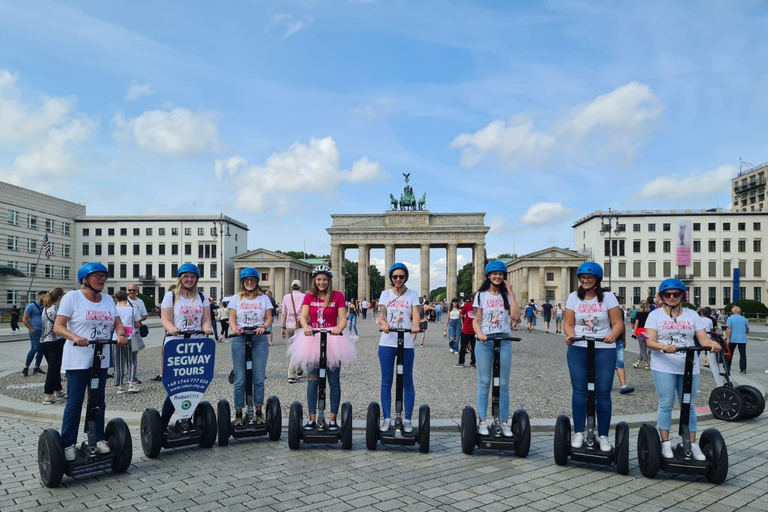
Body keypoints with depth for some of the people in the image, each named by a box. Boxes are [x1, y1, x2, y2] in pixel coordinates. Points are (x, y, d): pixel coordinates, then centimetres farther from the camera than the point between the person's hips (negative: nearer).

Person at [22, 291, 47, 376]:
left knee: (41, 350, 7)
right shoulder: (31, 306, -4)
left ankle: (36, 368, 16)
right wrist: (31, 329, -11)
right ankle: (26, 368, -5)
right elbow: (24, 319, -5)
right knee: (35, 348, -15)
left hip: (44, 332, 6)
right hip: (35, 331, -6)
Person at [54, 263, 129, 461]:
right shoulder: (72, 297, -6)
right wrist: (75, 337, -30)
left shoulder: (108, 299, 9)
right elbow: (58, 327, -12)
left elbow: (118, 324, 7)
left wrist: (121, 335, -16)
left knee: (98, 400, 11)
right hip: (77, 360, -5)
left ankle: (98, 439, 21)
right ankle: (68, 444, 7)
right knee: (75, 402, -3)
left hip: (101, 359, 5)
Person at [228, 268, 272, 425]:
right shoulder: (236, 298, 10)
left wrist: (263, 327, -15)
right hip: (240, 339, 0)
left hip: (260, 339, 0)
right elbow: (232, 318, 4)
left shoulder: (264, 298, 10)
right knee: (240, 379, 0)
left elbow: (269, 318, 6)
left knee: (259, 378, 3)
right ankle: (238, 413, 9)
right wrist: (234, 328, -17)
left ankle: (258, 411, 13)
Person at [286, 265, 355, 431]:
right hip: (312, 339, 2)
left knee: (334, 381, 3)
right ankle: (312, 419, 11)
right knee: (312, 380, 3)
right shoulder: (309, 297, 7)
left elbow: (343, 319, -6)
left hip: (333, 340, -1)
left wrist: (338, 329, -28)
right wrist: (306, 328, -28)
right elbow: (303, 316, -6)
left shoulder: (338, 296, 1)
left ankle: (333, 419, 11)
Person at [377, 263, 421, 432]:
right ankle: (386, 419, 14)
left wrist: (415, 325, -32)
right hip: (387, 343, 1)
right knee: (386, 382, 5)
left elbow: (415, 315, -10)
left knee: (407, 383, 4)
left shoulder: (412, 295, 4)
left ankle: (407, 420, 13)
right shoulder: (385, 294, 8)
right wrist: (384, 324, -26)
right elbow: (381, 315, -3)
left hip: (406, 344, -1)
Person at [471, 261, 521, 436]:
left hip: (504, 341, 1)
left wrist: (511, 293, -7)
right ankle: (482, 422, 7)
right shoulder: (481, 295, 5)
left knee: (503, 384, 4)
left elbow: (515, 316, -8)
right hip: (485, 342, -1)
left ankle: (505, 423, 10)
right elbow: (476, 320, 1)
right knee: (484, 383, 1)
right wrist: (479, 333, -19)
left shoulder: (506, 295, 8)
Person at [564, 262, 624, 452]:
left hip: (604, 351, -1)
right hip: (578, 349, 1)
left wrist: (612, 336, -22)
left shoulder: (608, 297, 2)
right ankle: (578, 433, 13)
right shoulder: (574, 297, 7)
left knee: (603, 393, 1)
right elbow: (568, 323, 4)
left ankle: (603, 436, 12)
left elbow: (618, 323, -2)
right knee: (579, 391, 3)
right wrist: (571, 336, -17)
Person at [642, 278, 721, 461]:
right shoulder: (655, 315, 1)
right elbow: (650, 341, -9)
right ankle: (665, 443, 11)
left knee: (689, 406, 8)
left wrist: (712, 344, -22)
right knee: (665, 404, 1)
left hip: (689, 367, 2)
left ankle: (693, 444, 17)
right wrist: (664, 347, -29)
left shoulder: (692, 315, 9)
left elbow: (703, 339, 0)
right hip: (663, 367, -2)